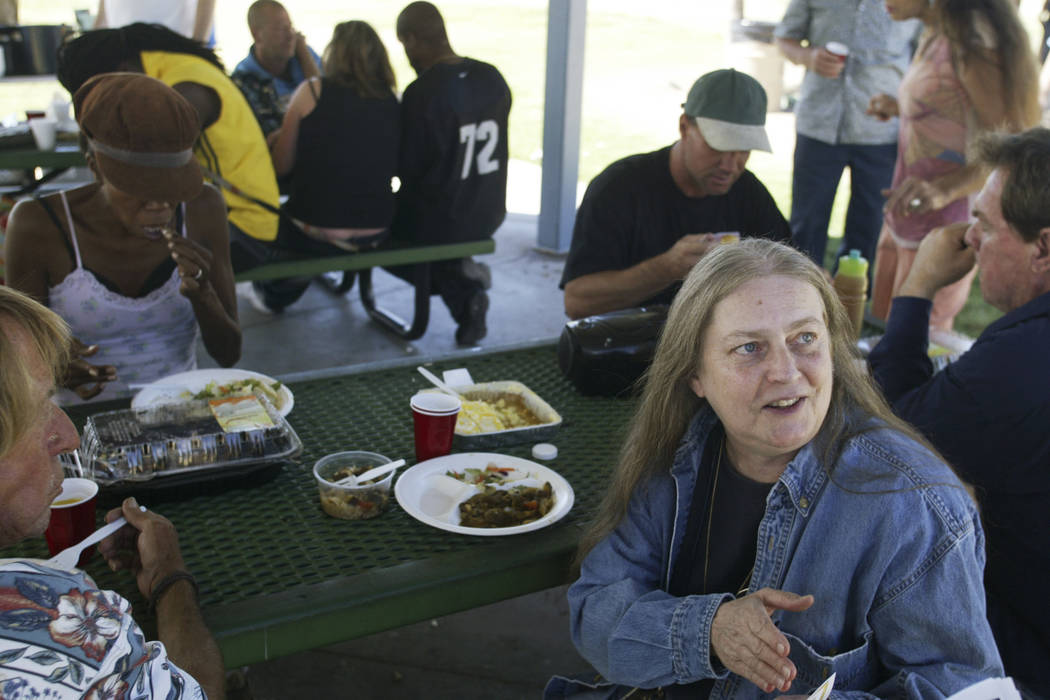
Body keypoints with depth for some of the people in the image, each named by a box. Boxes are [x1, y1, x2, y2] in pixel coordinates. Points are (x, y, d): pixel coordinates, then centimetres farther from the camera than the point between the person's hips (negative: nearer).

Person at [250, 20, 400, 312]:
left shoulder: (312, 91, -8)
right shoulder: (392, 102, 0)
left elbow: (281, 165, -2)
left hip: (315, 234, -4)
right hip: (376, 234, 4)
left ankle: (274, 293, 50)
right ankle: (286, 290, 56)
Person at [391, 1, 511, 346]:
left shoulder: (421, 93, -23)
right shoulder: (493, 78, -4)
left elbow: (406, 170, -15)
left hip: (438, 221, -7)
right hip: (489, 215, 7)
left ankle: (460, 286, 7)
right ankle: (462, 272, 19)